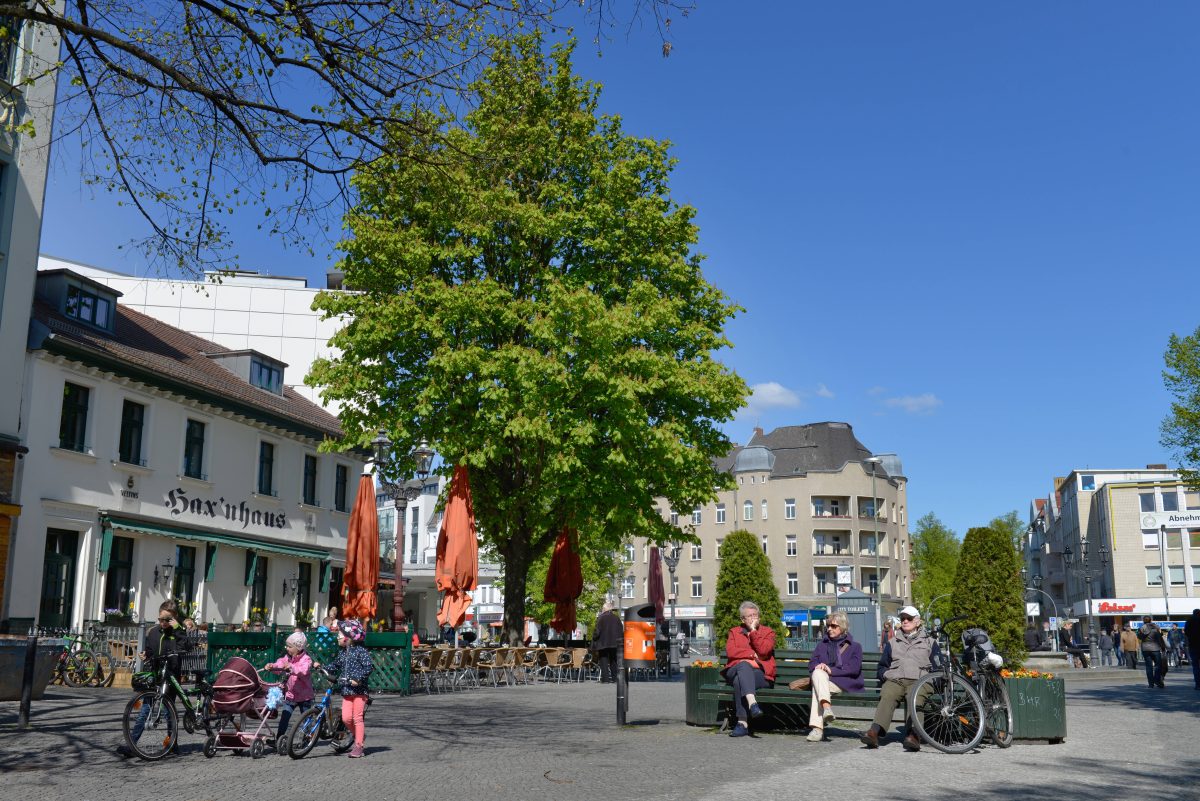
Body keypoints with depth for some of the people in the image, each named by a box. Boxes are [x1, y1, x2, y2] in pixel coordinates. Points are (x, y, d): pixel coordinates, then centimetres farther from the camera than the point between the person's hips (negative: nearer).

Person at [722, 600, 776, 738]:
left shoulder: (767, 632, 17)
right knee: (743, 665, -37)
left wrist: (753, 631, -1)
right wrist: (752, 654, -4)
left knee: (739, 681, -36)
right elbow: (730, 651, 2)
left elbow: (763, 650, -5)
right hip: (735, 670, 1)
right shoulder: (734, 632, 22)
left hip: (760, 673, -1)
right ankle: (752, 702, -56)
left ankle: (743, 723, -41)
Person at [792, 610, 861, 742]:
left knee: (817, 687, -33)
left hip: (845, 683, -3)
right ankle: (826, 707, -56)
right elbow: (811, 664, 17)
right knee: (818, 673, -35)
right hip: (822, 679, 3)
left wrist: (831, 670, -15)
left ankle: (817, 728, -45)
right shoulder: (822, 645, 29)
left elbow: (854, 668, -3)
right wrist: (818, 666, -10)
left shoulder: (854, 647, 16)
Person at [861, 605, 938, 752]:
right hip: (894, 680, 1)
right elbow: (882, 665, 33)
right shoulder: (893, 642, 31)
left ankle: (913, 735, -53)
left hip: (919, 681, -1)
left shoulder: (929, 641, 24)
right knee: (886, 697, -32)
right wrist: (885, 675, 11)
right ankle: (874, 732, -51)